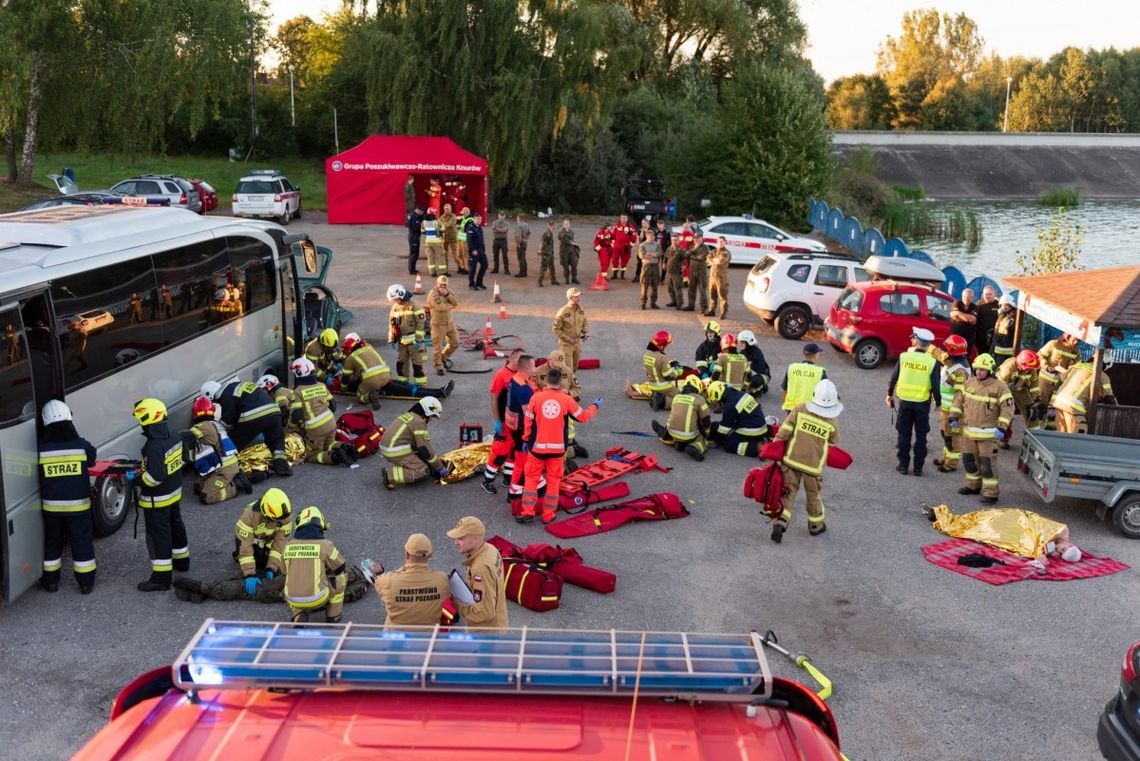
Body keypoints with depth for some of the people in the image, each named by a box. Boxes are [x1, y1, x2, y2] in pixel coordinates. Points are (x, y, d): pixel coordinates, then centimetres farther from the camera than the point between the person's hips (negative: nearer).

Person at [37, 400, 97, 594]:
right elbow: (91, 461, 6)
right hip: (78, 505, 0)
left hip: (51, 506, 1)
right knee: (82, 541, 10)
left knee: (52, 542, 18)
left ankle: (51, 580, 29)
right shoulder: (82, 445, -12)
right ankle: (86, 582, 15)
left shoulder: (41, 449, -13)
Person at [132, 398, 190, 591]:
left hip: (157, 501, -9)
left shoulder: (154, 447, -28)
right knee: (176, 526, 25)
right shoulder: (173, 437, -1)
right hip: (174, 494, 9)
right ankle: (182, 560, 43)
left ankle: (161, 579, 6)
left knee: (158, 537, 0)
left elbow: (155, 477, -30)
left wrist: (135, 479, -16)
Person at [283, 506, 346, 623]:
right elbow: (340, 567, 9)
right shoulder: (325, 545, -6)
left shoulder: (288, 545, 4)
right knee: (341, 576, 23)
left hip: (293, 600, 3)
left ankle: (298, 616, 9)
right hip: (317, 598, -3)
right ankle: (333, 617, 29)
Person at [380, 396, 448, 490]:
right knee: (424, 471, -8)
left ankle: (396, 467, 8)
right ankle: (390, 475, -13)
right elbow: (425, 449, -13)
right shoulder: (419, 422, -13)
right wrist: (439, 467, -3)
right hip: (396, 452, -10)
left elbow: (419, 443, 24)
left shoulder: (409, 416, 16)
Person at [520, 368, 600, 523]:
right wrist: (595, 406, 21)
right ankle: (548, 515, 14)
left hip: (537, 447, 0)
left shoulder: (536, 397, -8)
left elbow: (528, 421, -1)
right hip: (557, 448, 0)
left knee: (532, 478, 11)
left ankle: (528, 512, 9)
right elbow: (583, 417, 4)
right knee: (553, 481, 11)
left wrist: (526, 440, 12)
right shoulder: (567, 399, -7)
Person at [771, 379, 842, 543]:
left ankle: (779, 524, -3)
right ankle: (816, 526, 36)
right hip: (814, 465, 0)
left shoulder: (800, 408, -12)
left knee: (788, 493, 11)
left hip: (792, 460, 0)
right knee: (813, 496, 20)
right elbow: (833, 442, 8)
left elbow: (783, 433, -13)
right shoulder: (833, 421, -10)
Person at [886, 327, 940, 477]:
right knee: (921, 436, 11)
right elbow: (935, 386, -9)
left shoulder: (904, 357, -8)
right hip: (922, 404, -1)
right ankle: (918, 467, 14)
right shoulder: (932, 362, -10)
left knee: (904, 434, 11)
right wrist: (938, 403, 6)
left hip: (903, 401, 1)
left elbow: (893, 378, -2)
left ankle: (903, 465, 14)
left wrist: (889, 395, 12)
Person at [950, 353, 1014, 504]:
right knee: (969, 459, 16)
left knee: (988, 463, -4)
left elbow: (1007, 408, -13)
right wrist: (954, 417, 6)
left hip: (988, 433, -6)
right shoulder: (969, 383, 4)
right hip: (968, 431, 6)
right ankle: (973, 485, 33)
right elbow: (959, 399, 13)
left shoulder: (999, 387, -12)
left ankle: (990, 492, 3)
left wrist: (1001, 428, -20)